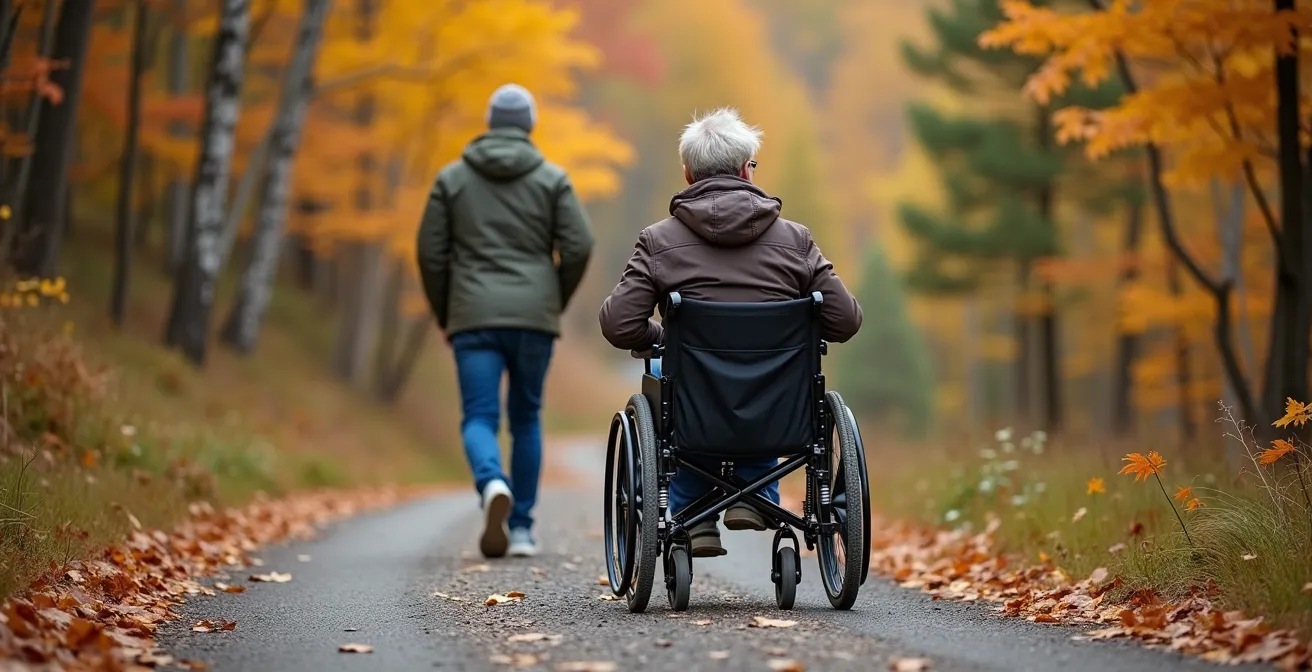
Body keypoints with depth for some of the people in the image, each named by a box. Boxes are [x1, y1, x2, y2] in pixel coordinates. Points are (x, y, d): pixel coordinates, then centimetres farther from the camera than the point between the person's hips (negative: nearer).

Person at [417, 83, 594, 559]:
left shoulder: (452, 177, 7)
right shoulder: (552, 178, 5)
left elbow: (431, 253, 3)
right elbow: (578, 247, -3)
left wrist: (445, 318, 14)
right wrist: (556, 302, 12)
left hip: (474, 318, -1)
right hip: (533, 317, 1)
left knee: (479, 420, -2)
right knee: (525, 418, 14)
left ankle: (493, 487, -34)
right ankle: (521, 527, 13)